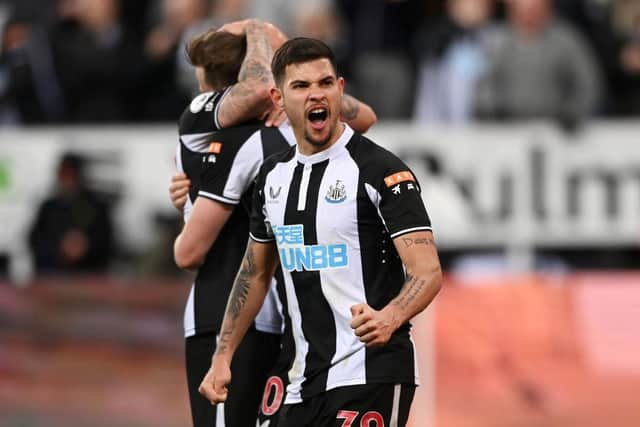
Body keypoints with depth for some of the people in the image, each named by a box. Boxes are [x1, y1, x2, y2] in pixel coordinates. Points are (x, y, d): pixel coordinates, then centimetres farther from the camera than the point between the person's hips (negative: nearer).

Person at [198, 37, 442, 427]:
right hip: (306, 380, 7)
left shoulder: (379, 169, -10)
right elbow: (255, 273, 23)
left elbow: (428, 272, -17)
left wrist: (389, 318, -37)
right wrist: (223, 358, 18)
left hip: (369, 377, -7)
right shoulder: (274, 175, 11)